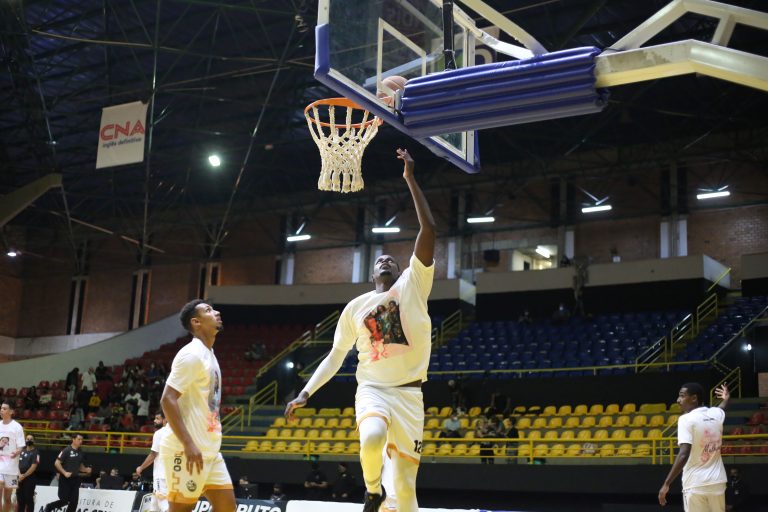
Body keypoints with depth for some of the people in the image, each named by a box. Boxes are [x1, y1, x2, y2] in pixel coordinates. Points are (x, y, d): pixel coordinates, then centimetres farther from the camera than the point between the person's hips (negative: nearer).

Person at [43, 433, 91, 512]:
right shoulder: (66, 450, -11)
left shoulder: (80, 452, 9)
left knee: (74, 502, 2)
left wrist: (85, 469, 1)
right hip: (65, 479, -6)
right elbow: (57, 463, -13)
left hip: (75, 479, 6)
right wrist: (64, 472, -22)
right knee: (64, 500, -4)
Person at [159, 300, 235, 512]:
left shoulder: (208, 353, 16)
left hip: (210, 450, 9)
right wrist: (188, 444, -25)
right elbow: (168, 400, -20)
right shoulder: (192, 354, -13)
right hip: (186, 450, -9)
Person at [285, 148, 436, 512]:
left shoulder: (412, 284, 3)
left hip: (408, 393, 0)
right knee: (372, 437, -34)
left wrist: (410, 180, -8)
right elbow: (336, 356, 15)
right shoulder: (356, 307, 11)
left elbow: (428, 230, -7)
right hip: (372, 388, 1)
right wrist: (306, 393, 3)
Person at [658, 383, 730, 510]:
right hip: (717, 482, 6)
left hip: (696, 485, -6)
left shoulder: (686, 419, -13)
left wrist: (666, 484, -21)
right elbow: (722, 408, 34)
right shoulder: (716, 414, 7)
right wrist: (726, 399, 57)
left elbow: (684, 455, -22)